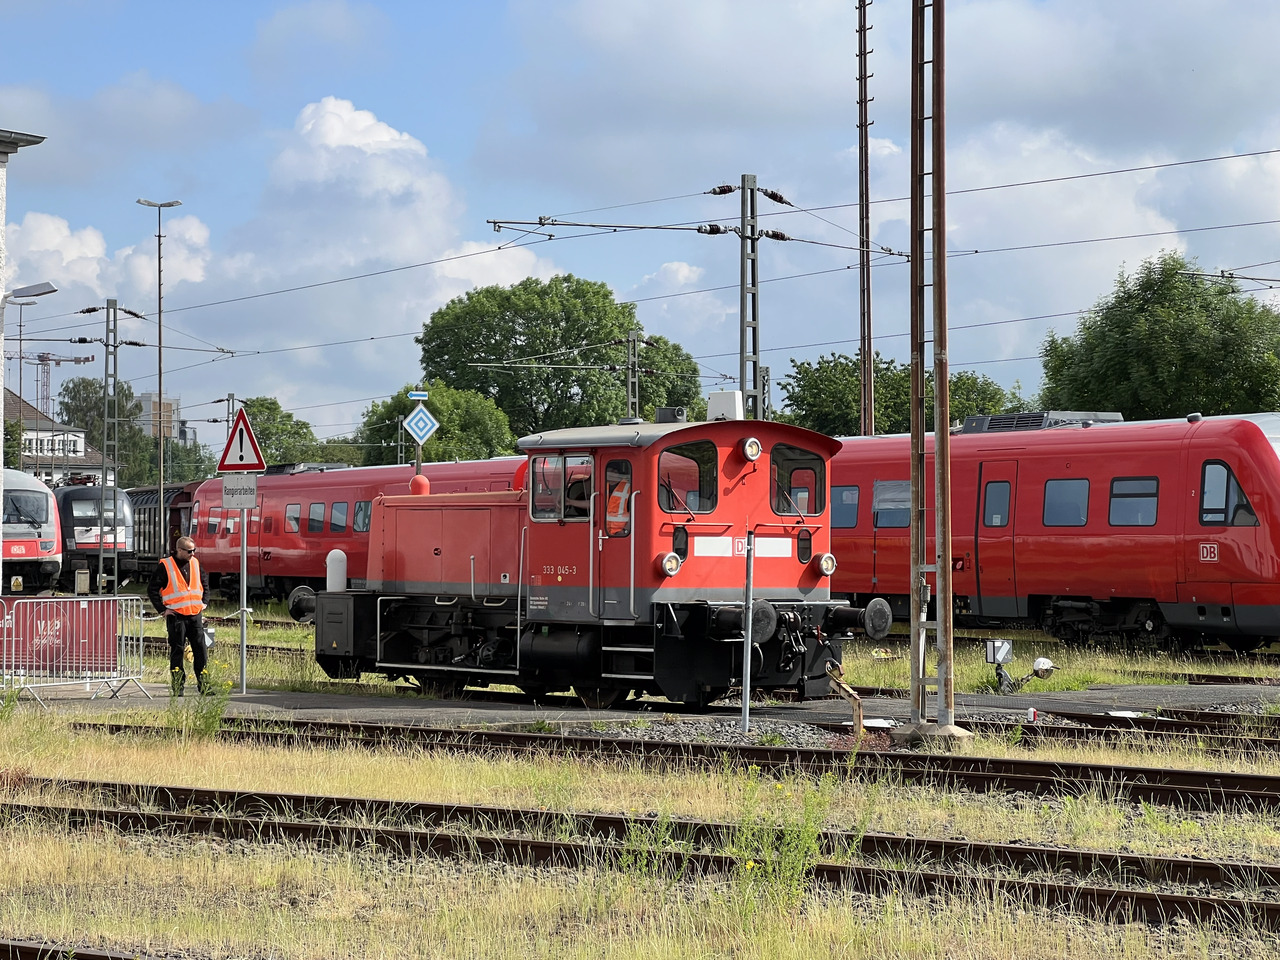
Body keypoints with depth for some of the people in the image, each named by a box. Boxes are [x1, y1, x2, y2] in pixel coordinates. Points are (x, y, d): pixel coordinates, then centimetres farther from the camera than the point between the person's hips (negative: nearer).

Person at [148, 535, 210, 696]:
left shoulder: (195, 563, 10)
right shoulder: (166, 566, -6)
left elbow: (205, 583, 25)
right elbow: (152, 589, -3)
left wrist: (203, 603, 16)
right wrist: (162, 609, -6)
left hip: (195, 615, 4)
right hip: (176, 616, -4)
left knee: (201, 650, 2)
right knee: (177, 652, 1)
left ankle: (203, 684, 8)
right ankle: (177, 687, 7)